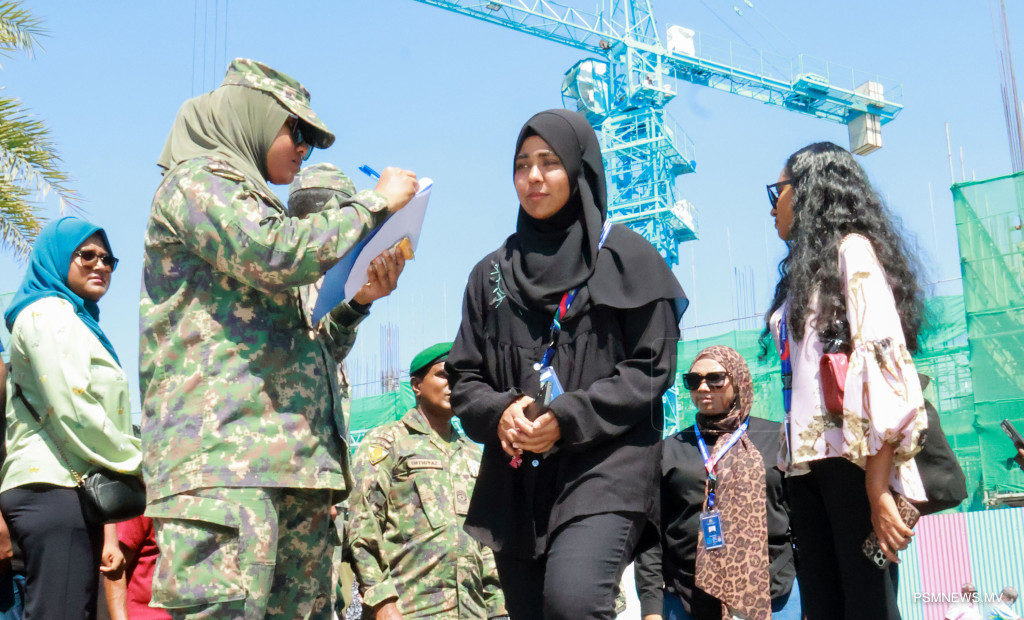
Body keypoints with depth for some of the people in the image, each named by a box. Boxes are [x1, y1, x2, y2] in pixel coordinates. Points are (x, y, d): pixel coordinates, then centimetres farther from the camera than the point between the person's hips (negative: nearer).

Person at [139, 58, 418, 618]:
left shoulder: (254, 207, 33)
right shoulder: (198, 179, 6)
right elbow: (276, 255, -15)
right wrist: (375, 204, -3)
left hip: (293, 456, 9)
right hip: (225, 446, -9)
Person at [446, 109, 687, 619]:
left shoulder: (625, 256, 5)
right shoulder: (491, 273, 17)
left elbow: (651, 366, -2)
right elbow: (463, 377, 14)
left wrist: (568, 419, -14)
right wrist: (499, 413, -9)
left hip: (604, 467, -4)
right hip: (515, 478, 5)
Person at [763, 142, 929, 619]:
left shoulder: (851, 249, 0)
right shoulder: (803, 269, 25)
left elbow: (881, 353, -13)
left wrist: (878, 486, -21)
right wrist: (791, 456, 8)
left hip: (850, 455, -8)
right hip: (805, 463, 8)